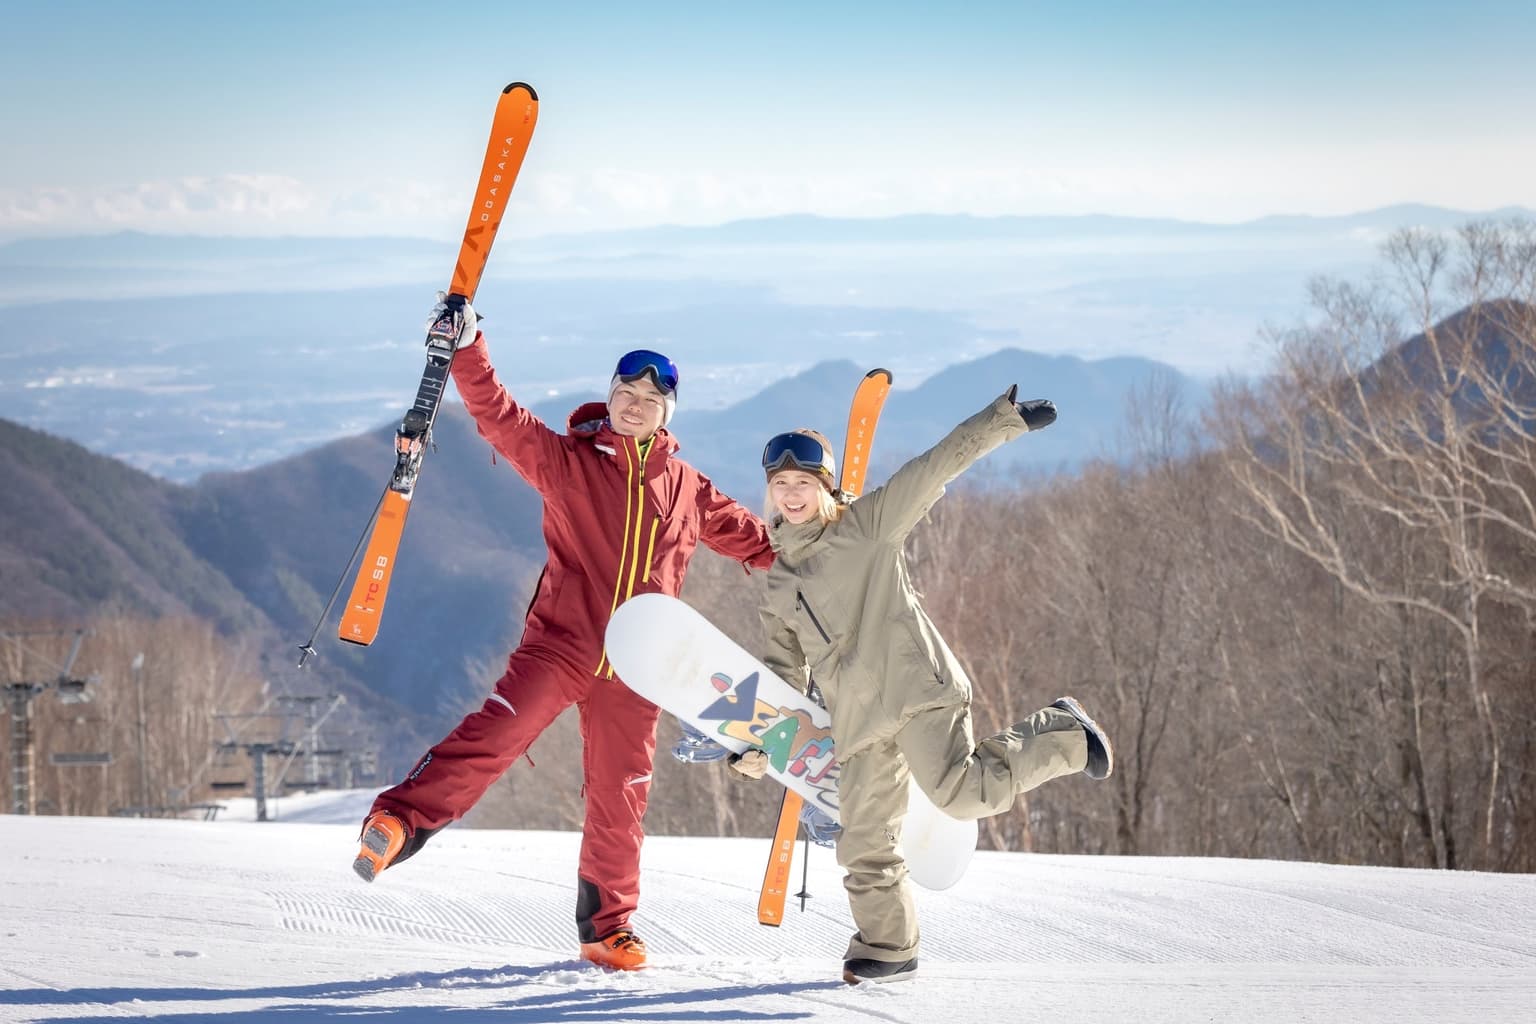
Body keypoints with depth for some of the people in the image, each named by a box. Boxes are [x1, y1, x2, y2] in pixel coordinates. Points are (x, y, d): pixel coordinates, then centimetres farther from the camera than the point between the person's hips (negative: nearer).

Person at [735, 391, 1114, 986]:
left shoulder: (869, 525, 6)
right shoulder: (779, 586, 20)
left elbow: (935, 468, -3)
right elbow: (785, 673, 24)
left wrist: (1002, 422, -12)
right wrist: (754, 742, 13)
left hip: (914, 686, -5)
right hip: (857, 723, 5)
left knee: (962, 791, -21)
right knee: (864, 844, 1)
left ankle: (1060, 737, 2)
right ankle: (887, 947, 16)